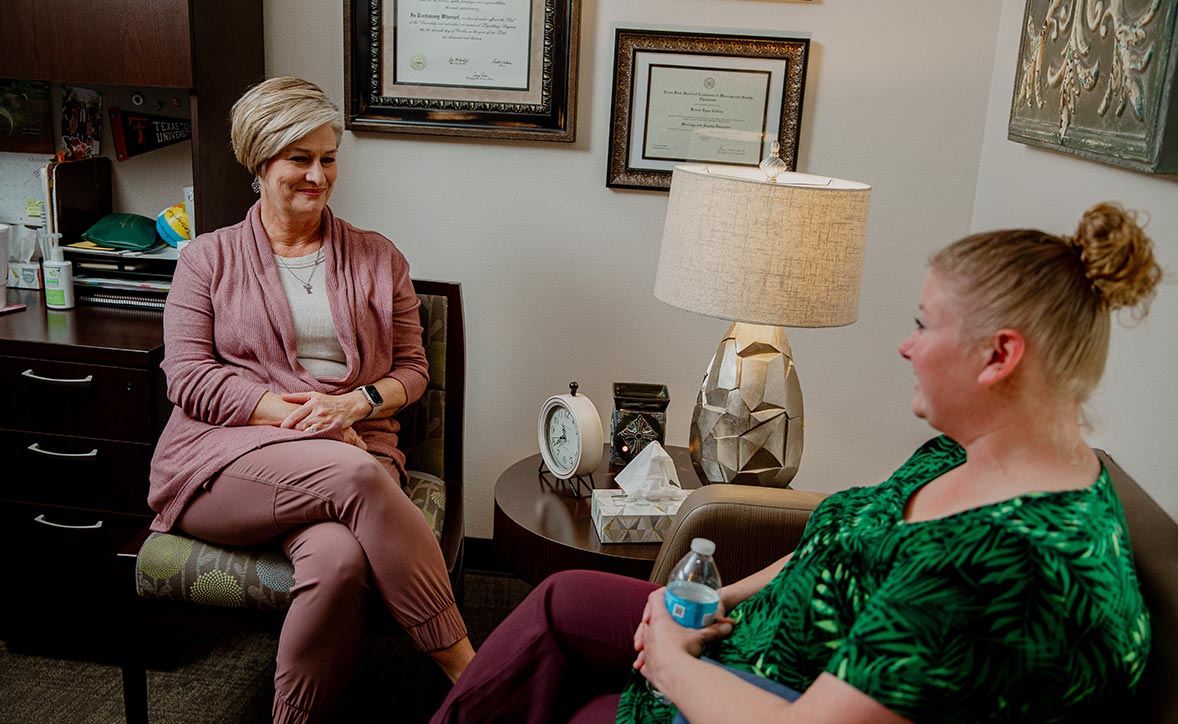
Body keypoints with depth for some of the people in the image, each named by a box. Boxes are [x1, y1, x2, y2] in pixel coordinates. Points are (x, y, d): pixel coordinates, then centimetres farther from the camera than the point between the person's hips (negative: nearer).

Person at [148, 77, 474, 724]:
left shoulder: (378, 259, 16)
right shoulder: (209, 259, 12)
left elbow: (412, 368, 13)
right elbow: (188, 378, 1)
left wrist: (358, 402, -9)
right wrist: (292, 412, -13)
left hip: (354, 448, 2)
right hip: (225, 459, -1)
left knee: (338, 562, -35)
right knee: (357, 476, -34)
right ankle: (461, 661, -26)